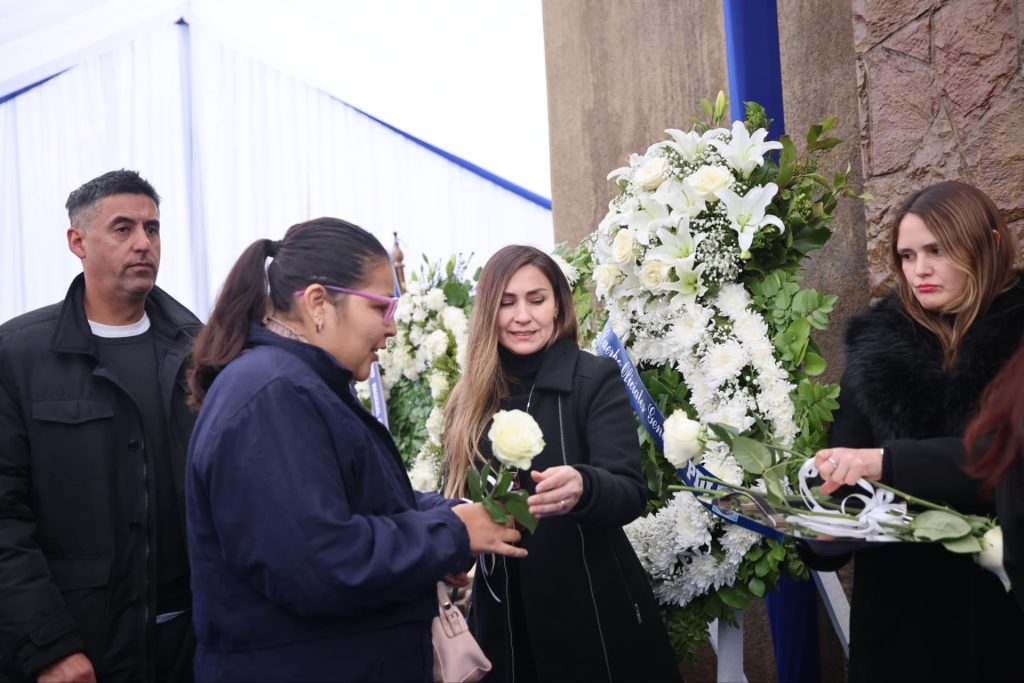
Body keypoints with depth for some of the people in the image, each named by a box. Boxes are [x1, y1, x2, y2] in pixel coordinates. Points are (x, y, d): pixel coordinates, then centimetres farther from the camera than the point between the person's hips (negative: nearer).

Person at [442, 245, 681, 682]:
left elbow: (630, 493, -18)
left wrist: (582, 487, -40)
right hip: (501, 616, 4)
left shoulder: (596, 379, -8)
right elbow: (455, 493, 9)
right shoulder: (470, 398, 3)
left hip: (591, 613, -3)